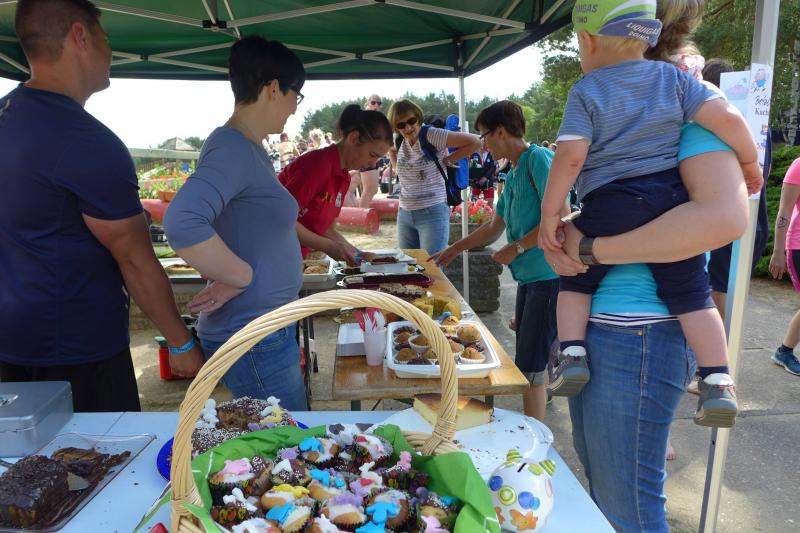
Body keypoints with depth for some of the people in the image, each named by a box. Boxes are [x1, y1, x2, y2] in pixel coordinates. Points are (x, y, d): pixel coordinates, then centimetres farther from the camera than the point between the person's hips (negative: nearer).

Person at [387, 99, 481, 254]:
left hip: (432, 213, -6)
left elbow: (475, 142, -14)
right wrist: (391, 152, 10)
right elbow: (390, 148, 32)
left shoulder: (432, 135, -13)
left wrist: (447, 160, -7)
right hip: (404, 214, 6)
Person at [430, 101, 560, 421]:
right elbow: (494, 228, 27)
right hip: (528, 276, 9)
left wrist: (516, 248, -12)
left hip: (548, 276, -9)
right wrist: (454, 249, 31)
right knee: (528, 363, 14)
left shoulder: (538, 158, -10)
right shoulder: (513, 175, 18)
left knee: (530, 367, -6)